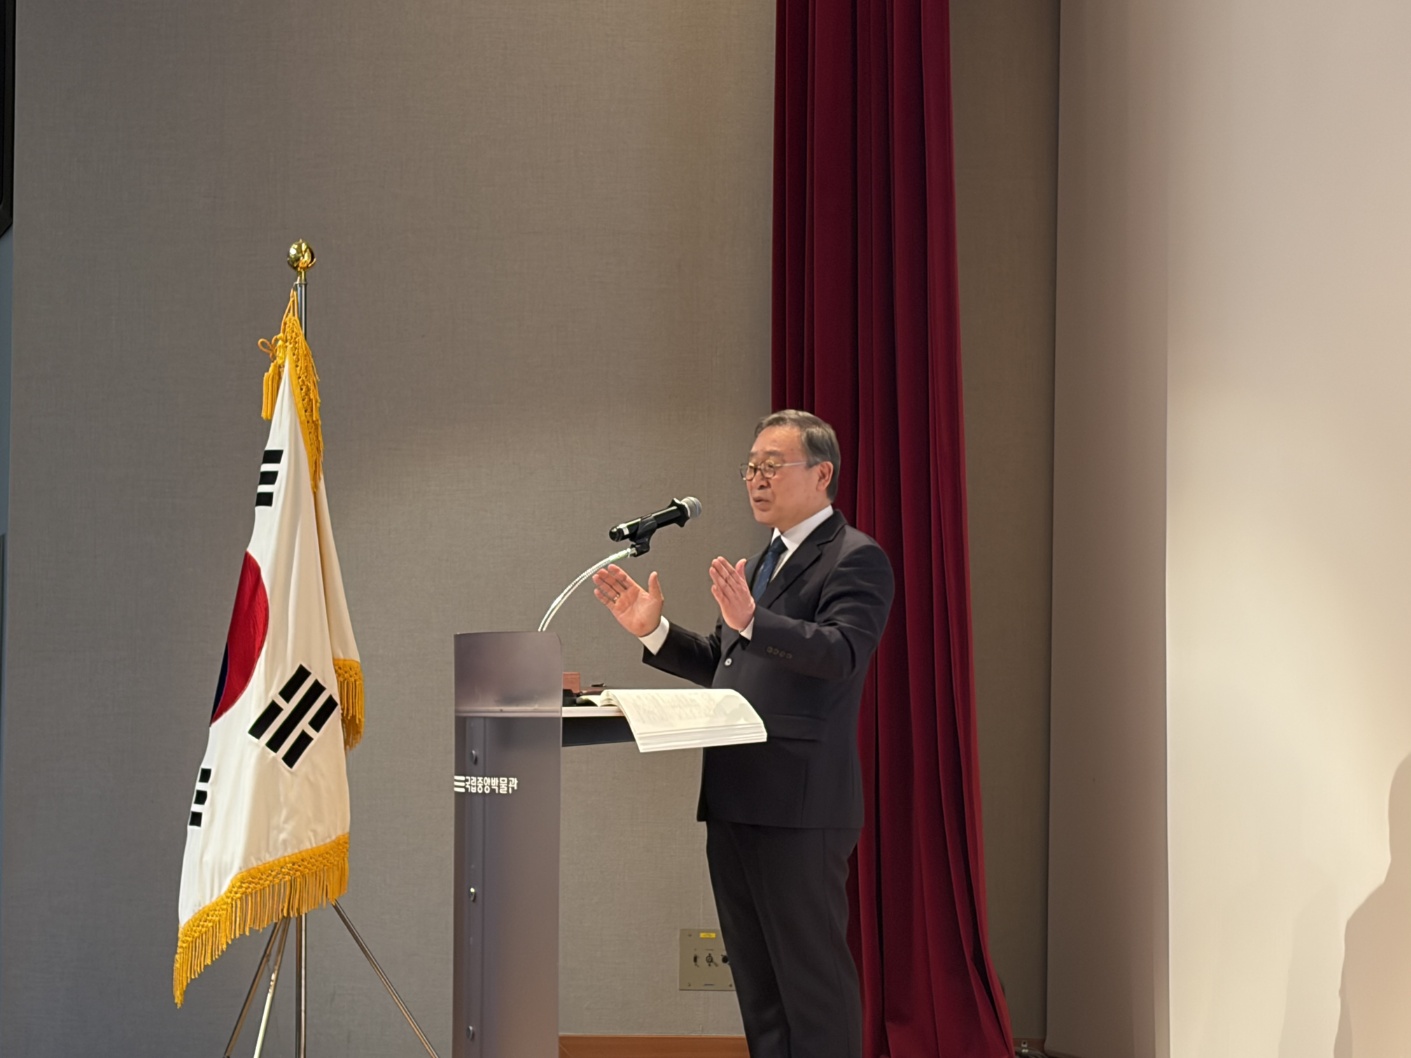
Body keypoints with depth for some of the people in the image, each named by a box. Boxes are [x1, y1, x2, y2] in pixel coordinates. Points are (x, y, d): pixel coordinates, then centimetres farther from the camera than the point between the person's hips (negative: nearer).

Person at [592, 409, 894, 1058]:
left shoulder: (855, 559, -7)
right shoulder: (763, 562, 21)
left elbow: (841, 652, -23)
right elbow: (720, 665, 24)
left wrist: (752, 622, -35)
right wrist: (652, 630, 10)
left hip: (797, 805, -9)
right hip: (735, 801, 9)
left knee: (812, 977, -4)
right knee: (757, 981, 14)